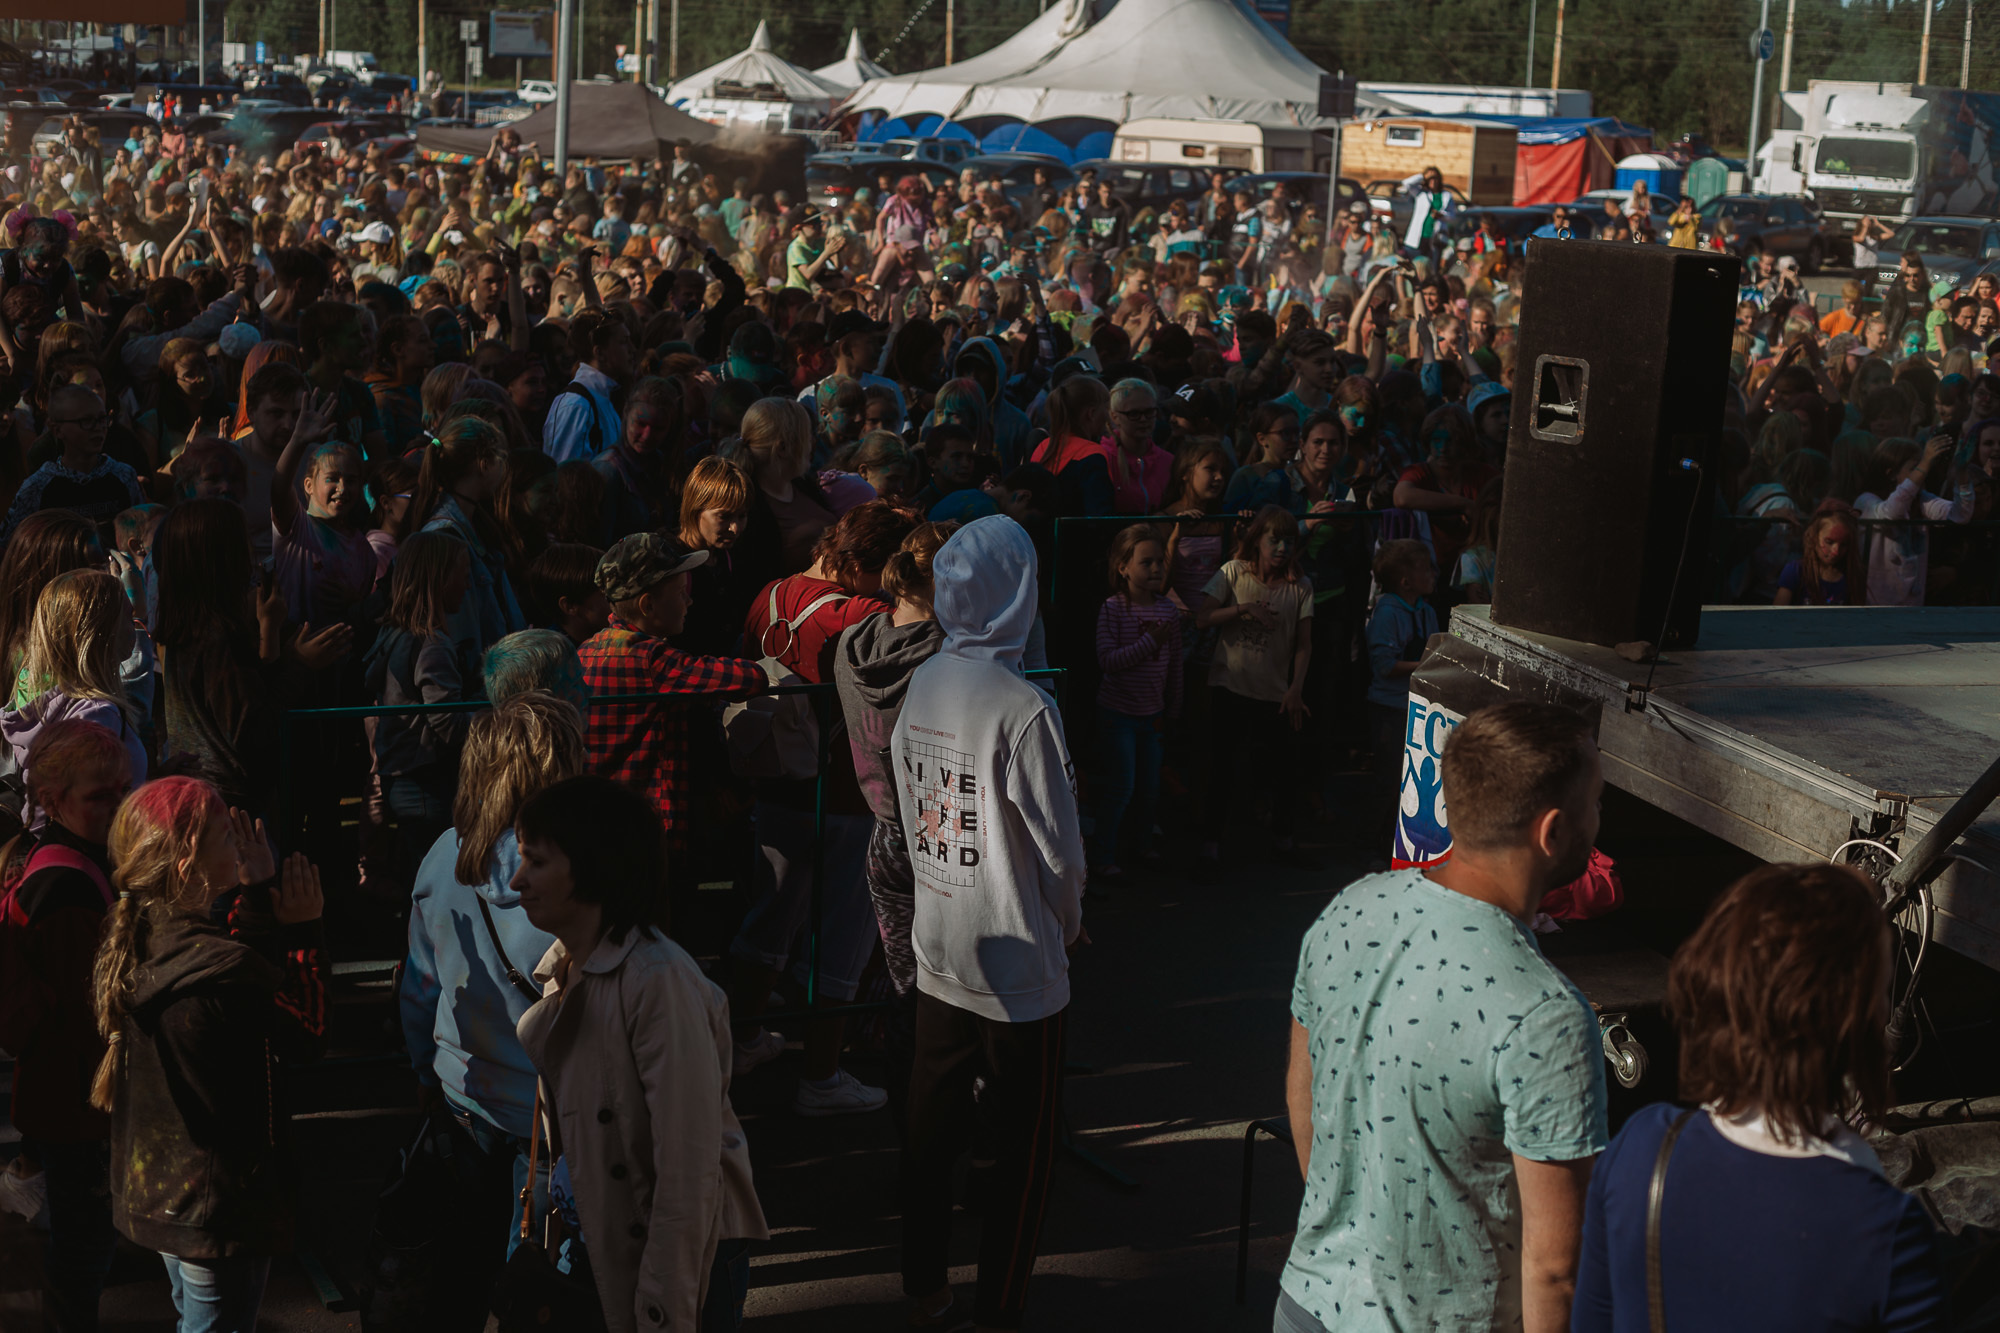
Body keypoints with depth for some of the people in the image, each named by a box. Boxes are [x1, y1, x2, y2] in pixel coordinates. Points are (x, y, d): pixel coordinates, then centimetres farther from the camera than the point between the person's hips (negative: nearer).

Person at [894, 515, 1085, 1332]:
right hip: (1016, 963, -7)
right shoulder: (1023, 710, -21)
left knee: (931, 1130, 17)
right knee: (1024, 1149, 7)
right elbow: (1060, 843, -15)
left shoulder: (922, 685, -1)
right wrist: (1068, 917, 3)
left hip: (937, 949, 7)